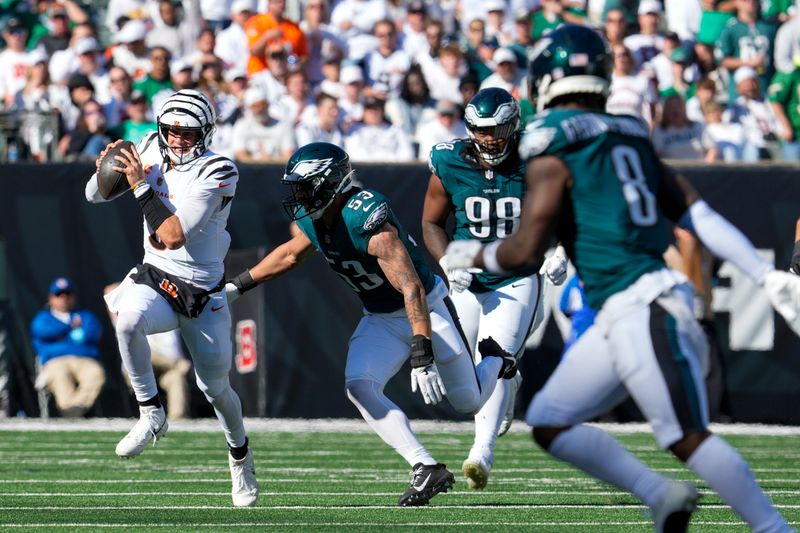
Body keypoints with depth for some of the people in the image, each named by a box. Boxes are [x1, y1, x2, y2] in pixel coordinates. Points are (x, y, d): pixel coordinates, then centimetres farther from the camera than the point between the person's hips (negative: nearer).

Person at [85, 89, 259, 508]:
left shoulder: (216, 173, -18)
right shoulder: (151, 152, -2)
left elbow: (174, 237, -25)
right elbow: (94, 196, 5)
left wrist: (141, 185, -25)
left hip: (203, 295, -2)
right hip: (154, 281, 2)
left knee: (215, 388, 11)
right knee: (129, 318, -35)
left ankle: (240, 454, 42)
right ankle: (151, 414, -19)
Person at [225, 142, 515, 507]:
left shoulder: (368, 222, -34)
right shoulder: (312, 219, -9)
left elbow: (413, 290, -37)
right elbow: (290, 255, 16)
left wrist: (422, 357, -42)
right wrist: (238, 285, 18)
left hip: (428, 309, -7)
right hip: (381, 319, 7)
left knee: (468, 403, 5)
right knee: (359, 387, -19)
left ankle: (494, 363, 42)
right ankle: (427, 470, -17)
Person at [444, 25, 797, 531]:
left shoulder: (553, 149, -7)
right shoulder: (631, 138, 17)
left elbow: (526, 251, -10)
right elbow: (698, 214, 15)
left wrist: (474, 256, 11)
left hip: (642, 311, -9)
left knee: (689, 437, -10)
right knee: (549, 422, 12)